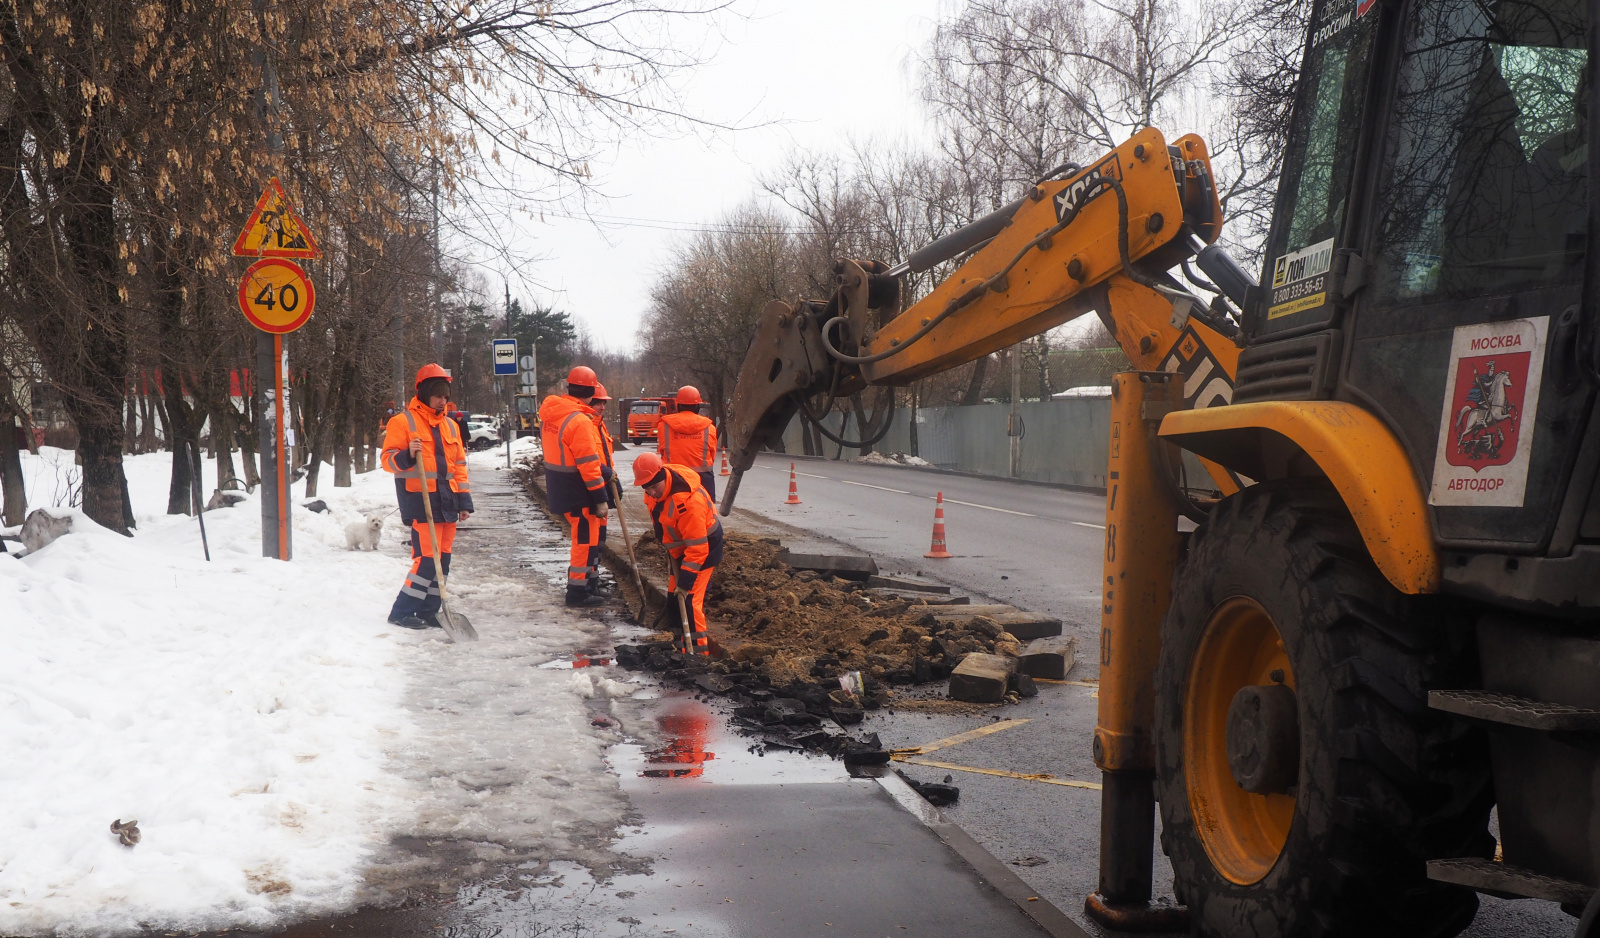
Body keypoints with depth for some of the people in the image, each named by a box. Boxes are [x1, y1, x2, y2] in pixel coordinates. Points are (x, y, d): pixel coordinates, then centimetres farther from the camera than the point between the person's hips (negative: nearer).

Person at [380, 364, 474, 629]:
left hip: (446, 503, 7)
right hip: (420, 502, -7)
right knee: (426, 558, -12)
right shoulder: (403, 421, -1)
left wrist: (464, 500, 14)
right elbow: (388, 459, -6)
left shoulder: (450, 425, 18)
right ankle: (401, 613, -3)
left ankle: (428, 612, 16)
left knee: (442, 560, 7)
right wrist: (407, 456, -26)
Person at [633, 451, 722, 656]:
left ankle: (697, 649, -9)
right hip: (680, 545, 9)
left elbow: (697, 547, -34)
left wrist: (686, 580, -31)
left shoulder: (688, 501, -38)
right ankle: (683, 641, 24)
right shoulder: (657, 484, -12)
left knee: (689, 598, -15)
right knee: (674, 596, 13)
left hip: (704, 546, -9)